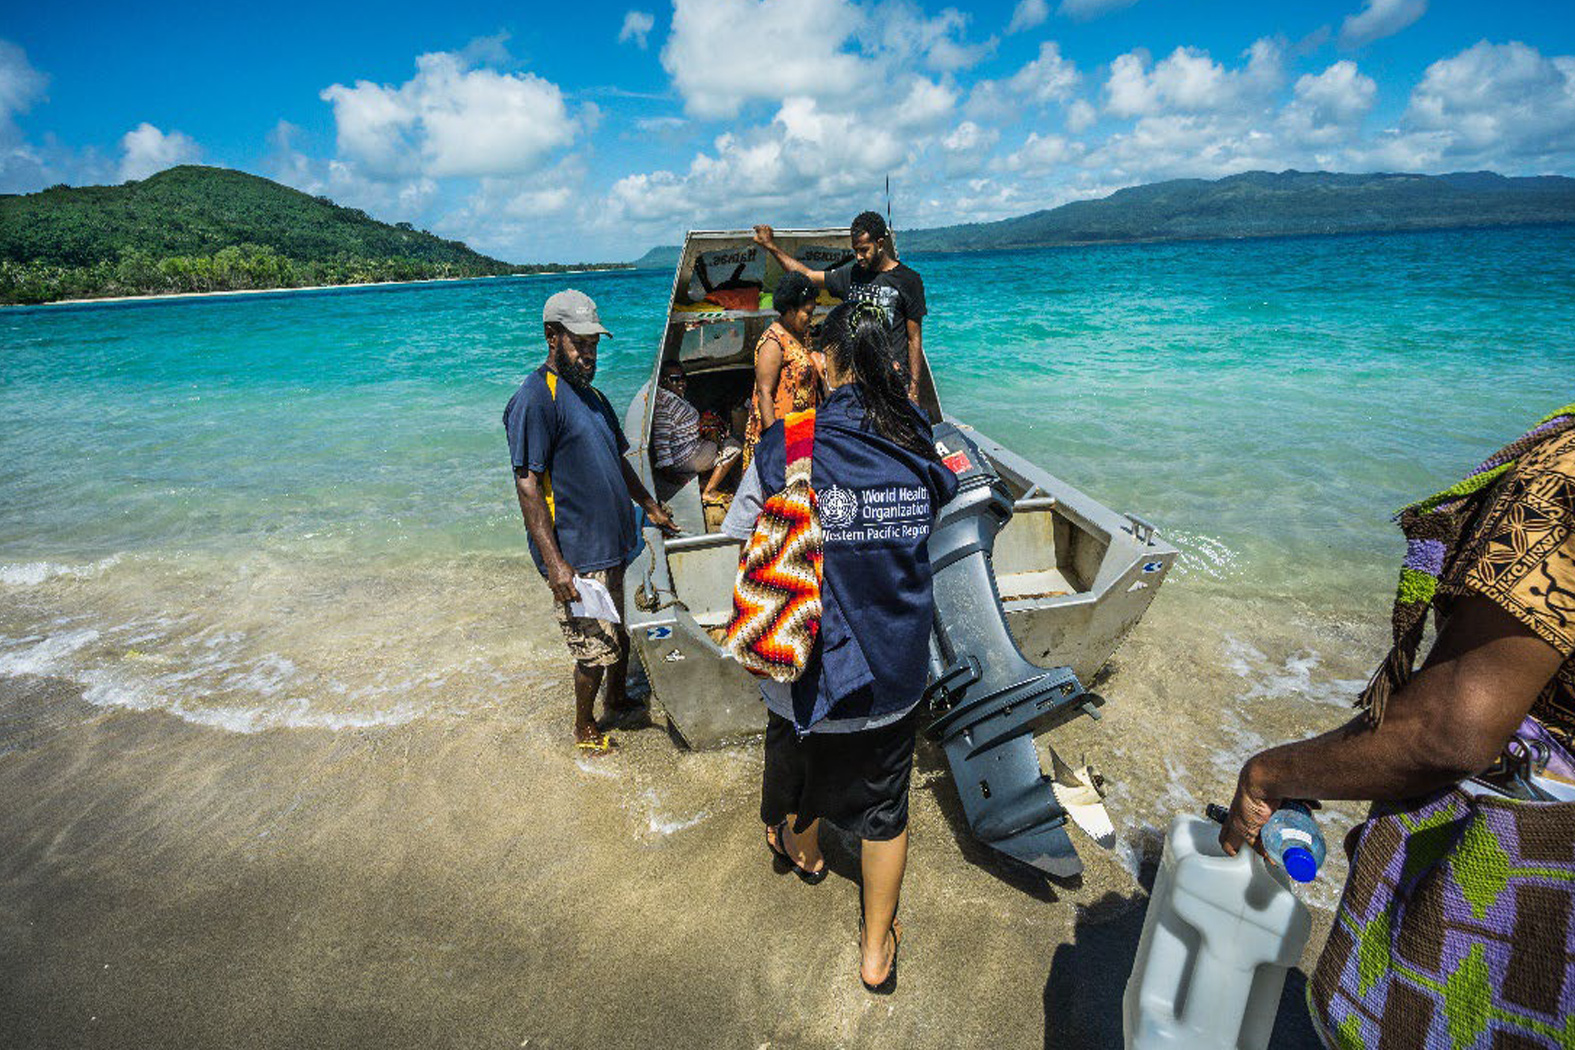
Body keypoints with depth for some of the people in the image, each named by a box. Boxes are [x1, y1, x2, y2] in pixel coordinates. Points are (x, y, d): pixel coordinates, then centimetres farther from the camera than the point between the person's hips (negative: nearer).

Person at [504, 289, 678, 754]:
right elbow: (527, 484, -19)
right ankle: (585, 730, 25)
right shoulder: (535, 397, -15)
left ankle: (617, 703, 43)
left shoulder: (593, 396, 14)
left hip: (616, 544, 8)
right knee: (595, 647, 3)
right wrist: (554, 562, -24)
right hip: (578, 555, -8)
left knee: (623, 632, 20)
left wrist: (650, 506, 29)